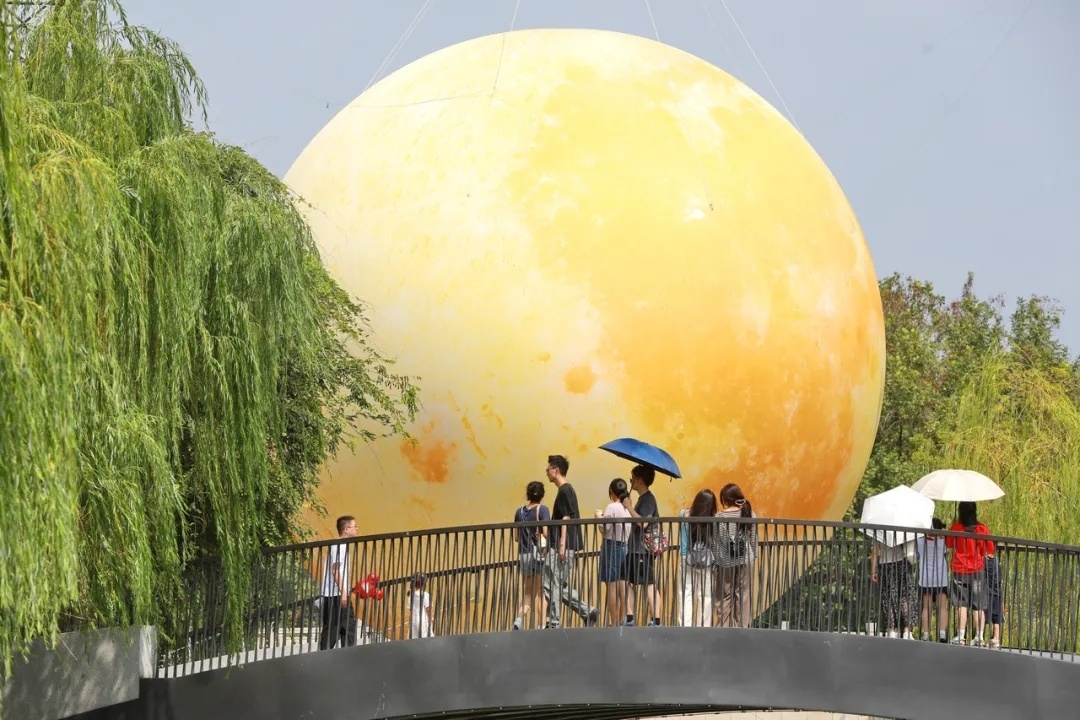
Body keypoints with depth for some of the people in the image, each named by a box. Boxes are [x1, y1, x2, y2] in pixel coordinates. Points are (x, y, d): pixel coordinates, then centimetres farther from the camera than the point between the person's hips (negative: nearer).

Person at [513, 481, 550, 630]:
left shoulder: (519, 512, 7)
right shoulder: (542, 510, -8)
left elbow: (517, 537, 9)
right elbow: (546, 533, -17)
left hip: (523, 556, 4)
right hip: (539, 554, -4)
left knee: (528, 594, 15)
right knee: (542, 593, 5)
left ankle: (519, 620, -6)